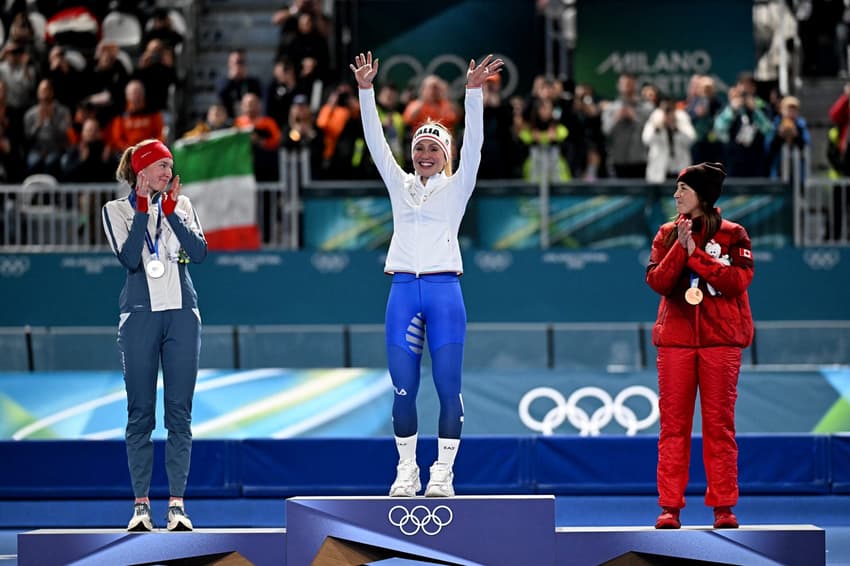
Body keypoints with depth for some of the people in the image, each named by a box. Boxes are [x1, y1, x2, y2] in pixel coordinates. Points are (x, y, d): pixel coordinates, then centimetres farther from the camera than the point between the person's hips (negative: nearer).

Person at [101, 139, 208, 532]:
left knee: (180, 412, -2)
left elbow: (199, 252, -4)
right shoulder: (117, 210, 4)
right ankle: (141, 505, 1)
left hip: (182, 315, 2)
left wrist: (170, 211, -9)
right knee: (140, 413, -1)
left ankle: (177, 504, -2)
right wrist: (142, 210, -14)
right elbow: (130, 258, -11)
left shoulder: (181, 205, 10)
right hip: (140, 317, -2)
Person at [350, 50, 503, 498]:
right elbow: (375, 141, 8)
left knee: (448, 386, -4)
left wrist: (473, 92, -15)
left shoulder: (456, 187, 8)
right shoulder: (399, 185, 15)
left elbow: (473, 143, -4)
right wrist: (366, 91, -2)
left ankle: (443, 473, 0)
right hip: (403, 291, 2)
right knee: (403, 388, 1)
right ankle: (406, 470, 8)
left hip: (444, 290, -2)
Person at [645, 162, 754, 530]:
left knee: (719, 423, -1)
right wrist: (682, 246, -15)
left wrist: (696, 255, -14)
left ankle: (724, 506, 4)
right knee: (673, 423, 0)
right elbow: (657, 281, -4)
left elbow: (739, 279, -11)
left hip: (720, 340, -2)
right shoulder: (667, 235, 9)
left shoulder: (733, 235, 3)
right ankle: (670, 506, 2)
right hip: (675, 340, 2)